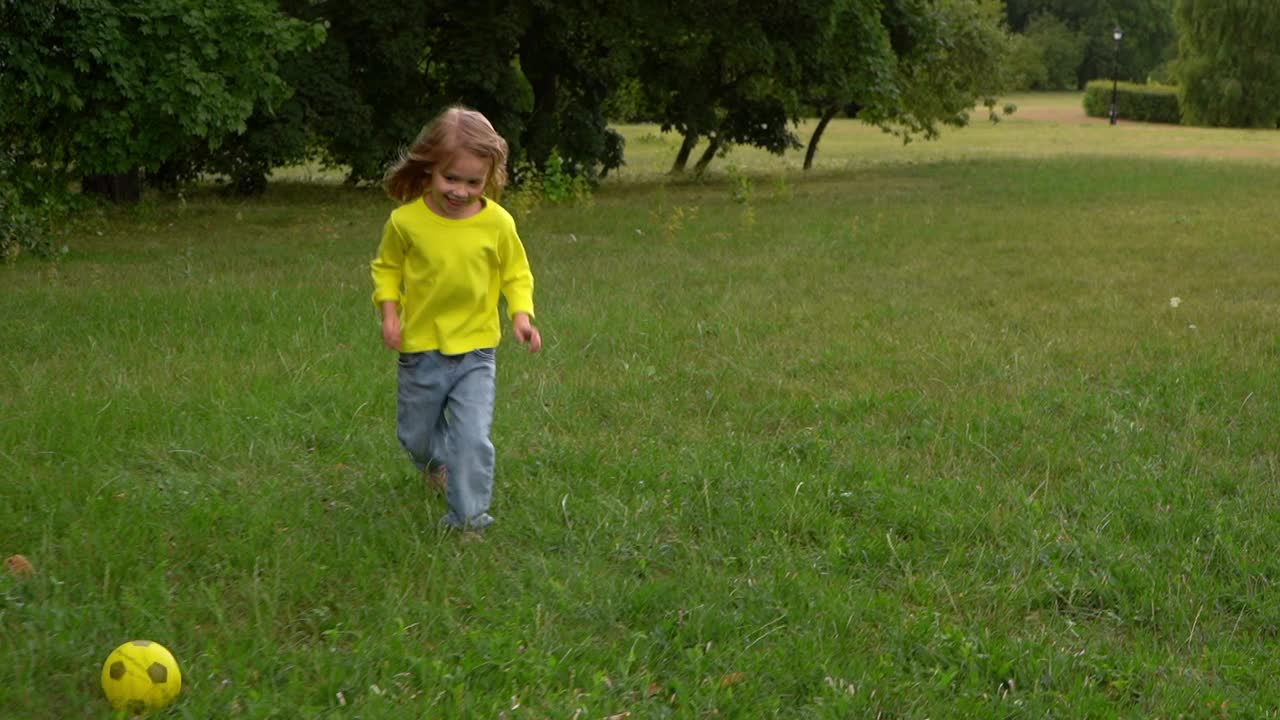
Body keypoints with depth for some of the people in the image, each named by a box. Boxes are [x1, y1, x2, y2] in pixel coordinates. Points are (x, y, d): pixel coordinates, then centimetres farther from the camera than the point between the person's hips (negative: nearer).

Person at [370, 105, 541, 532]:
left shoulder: (497, 222, -10)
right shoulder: (406, 220, -11)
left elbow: (516, 273, 3)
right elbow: (386, 267, 5)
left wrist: (521, 313, -13)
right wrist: (389, 311, -8)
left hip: (475, 350, -1)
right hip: (421, 348, 1)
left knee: (473, 435, -12)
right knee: (415, 435, 19)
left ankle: (468, 514, 2)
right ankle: (437, 463, 53)